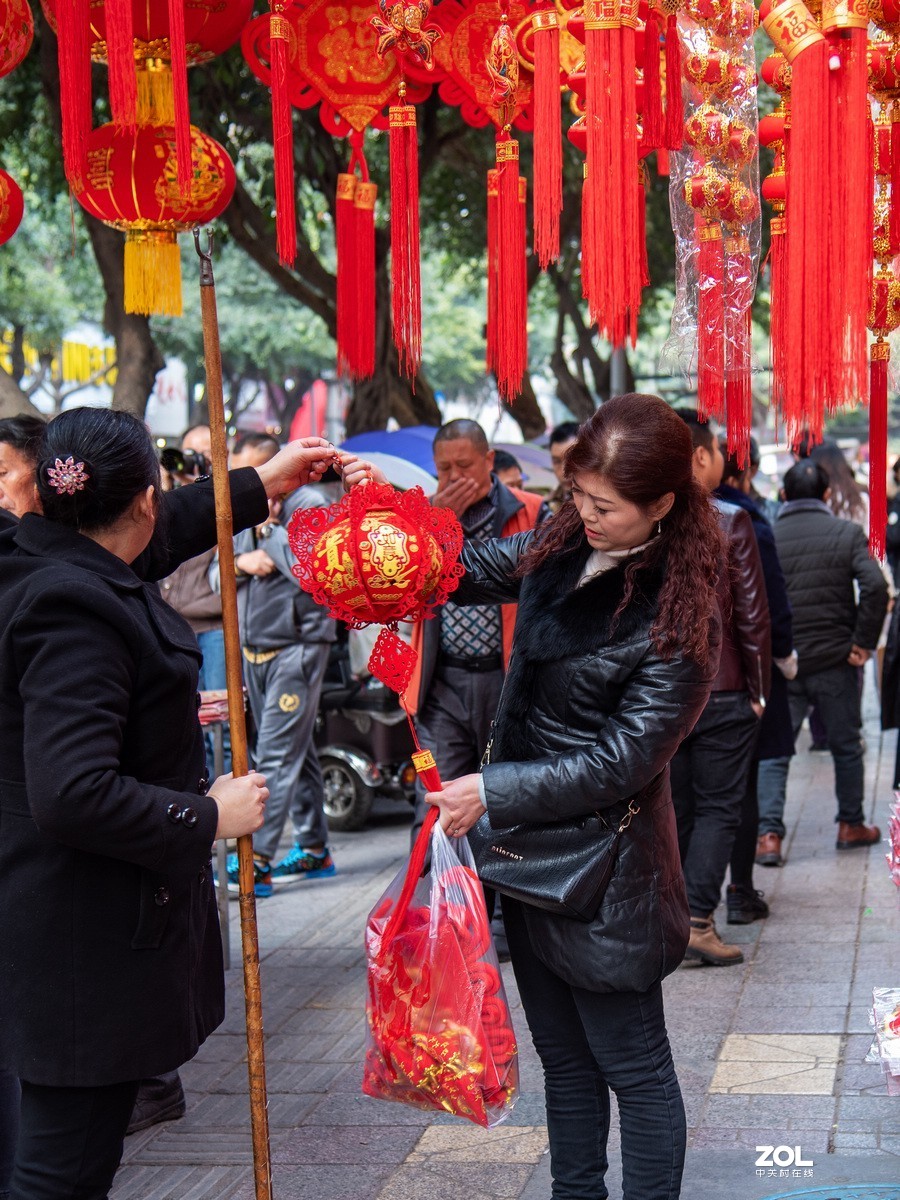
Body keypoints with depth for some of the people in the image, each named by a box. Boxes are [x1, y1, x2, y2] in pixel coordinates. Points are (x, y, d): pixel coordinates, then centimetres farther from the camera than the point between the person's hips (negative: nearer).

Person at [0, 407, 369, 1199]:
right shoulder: (72, 614, -24)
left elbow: (160, 536, 27)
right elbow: (74, 797, -31)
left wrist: (259, 486, 36)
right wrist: (209, 817, -18)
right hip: (83, 940, -11)